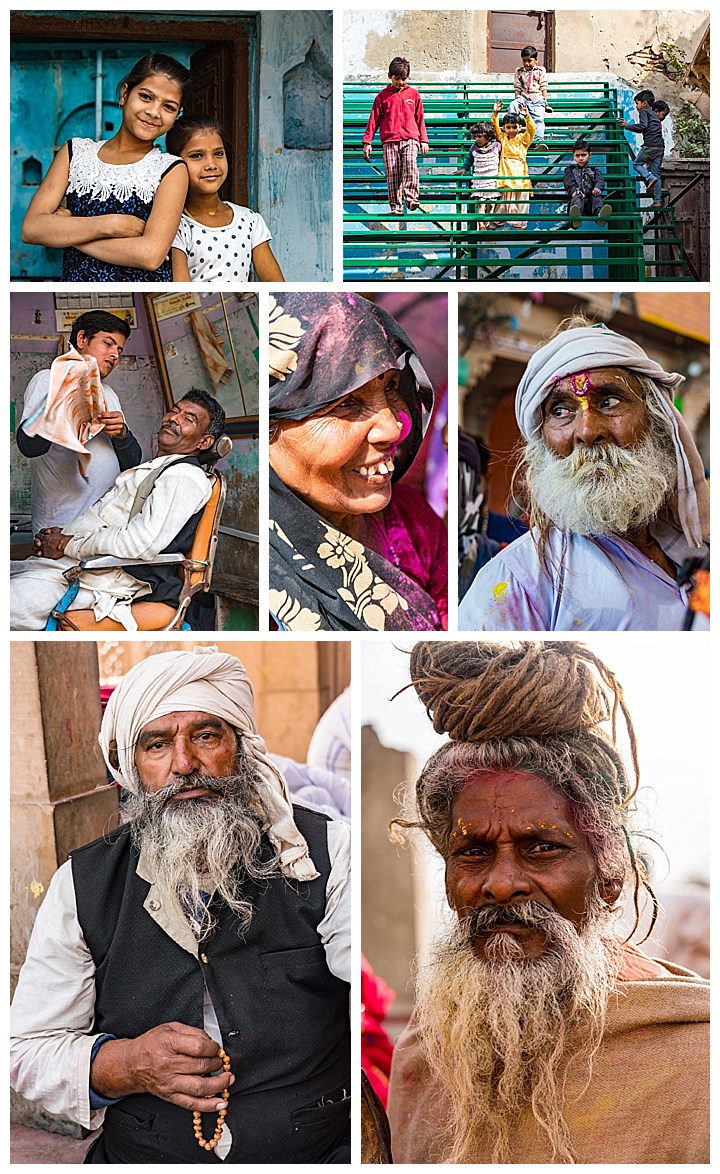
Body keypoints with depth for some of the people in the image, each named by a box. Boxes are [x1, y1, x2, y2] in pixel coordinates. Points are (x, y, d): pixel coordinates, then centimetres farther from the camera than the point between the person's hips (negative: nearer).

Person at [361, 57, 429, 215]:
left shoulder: (413, 94, 13)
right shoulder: (383, 96, 10)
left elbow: (420, 118, 18)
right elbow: (374, 119, 11)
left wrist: (424, 141, 15)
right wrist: (367, 141, 5)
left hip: (410, 138, 0)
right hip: (389, 141, 0)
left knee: (410, 164, -26)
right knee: (392, 174, -4)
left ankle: (411, 198, -29)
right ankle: (395, 207, 1)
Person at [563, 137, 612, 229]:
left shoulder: (594, 170, 27)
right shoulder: (570, 170, 25)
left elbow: (599, 180, 7)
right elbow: (569, 182, 6)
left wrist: (597, 188, -19)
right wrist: (574, 190, -18)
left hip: (591, 200, 2)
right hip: (576, 197, -2)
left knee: (597, 197, -31)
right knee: (576, 198, -36)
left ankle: (600, 214, -68)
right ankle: (575, 217, -74)